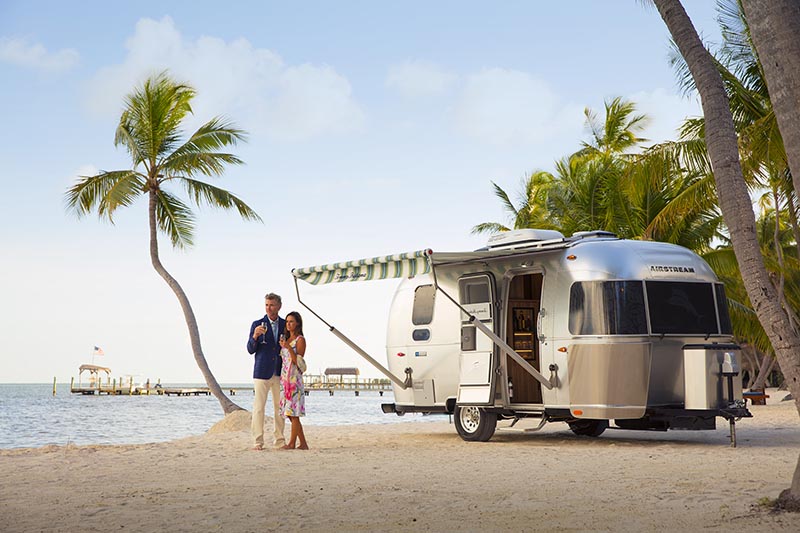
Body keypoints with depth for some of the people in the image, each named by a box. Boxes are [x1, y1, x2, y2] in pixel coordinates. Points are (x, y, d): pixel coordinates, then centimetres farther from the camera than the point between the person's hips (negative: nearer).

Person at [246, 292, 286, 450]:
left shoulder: (285, 325, 9)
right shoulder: (257, 325, 2)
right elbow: (250, 350, -1)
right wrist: (255, 336, -18)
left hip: (280, 372, 3)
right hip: (262, 372, -3)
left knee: (280, 407, 5)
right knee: (258, 407, -6)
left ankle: (279, 440, 12)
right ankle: (257, 441, -3)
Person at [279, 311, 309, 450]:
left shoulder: (300, 340, -5)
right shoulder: (286, 339, 17)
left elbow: (299, 362, -13)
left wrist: (289, 347, -20)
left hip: (294, 378, -8)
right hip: (285, 378, 8)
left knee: (293, 413, -7)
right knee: (291, 414, 7)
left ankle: (292, 443, -3)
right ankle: (303, 443, 11)